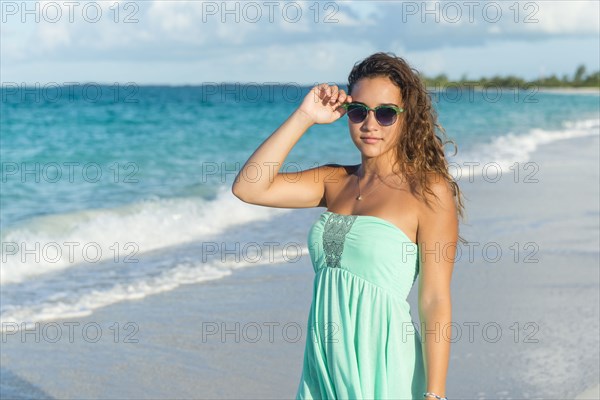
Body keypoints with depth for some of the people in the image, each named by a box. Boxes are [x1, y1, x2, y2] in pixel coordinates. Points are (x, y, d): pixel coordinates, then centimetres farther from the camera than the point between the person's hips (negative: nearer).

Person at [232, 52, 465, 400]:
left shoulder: (428, 190, -8)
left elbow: (435, 302, -11)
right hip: (323, 365, 5)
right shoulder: (335, 181, 8)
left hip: (383, 371, -5)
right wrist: (304, 117, -3)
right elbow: (249, 188, -2)